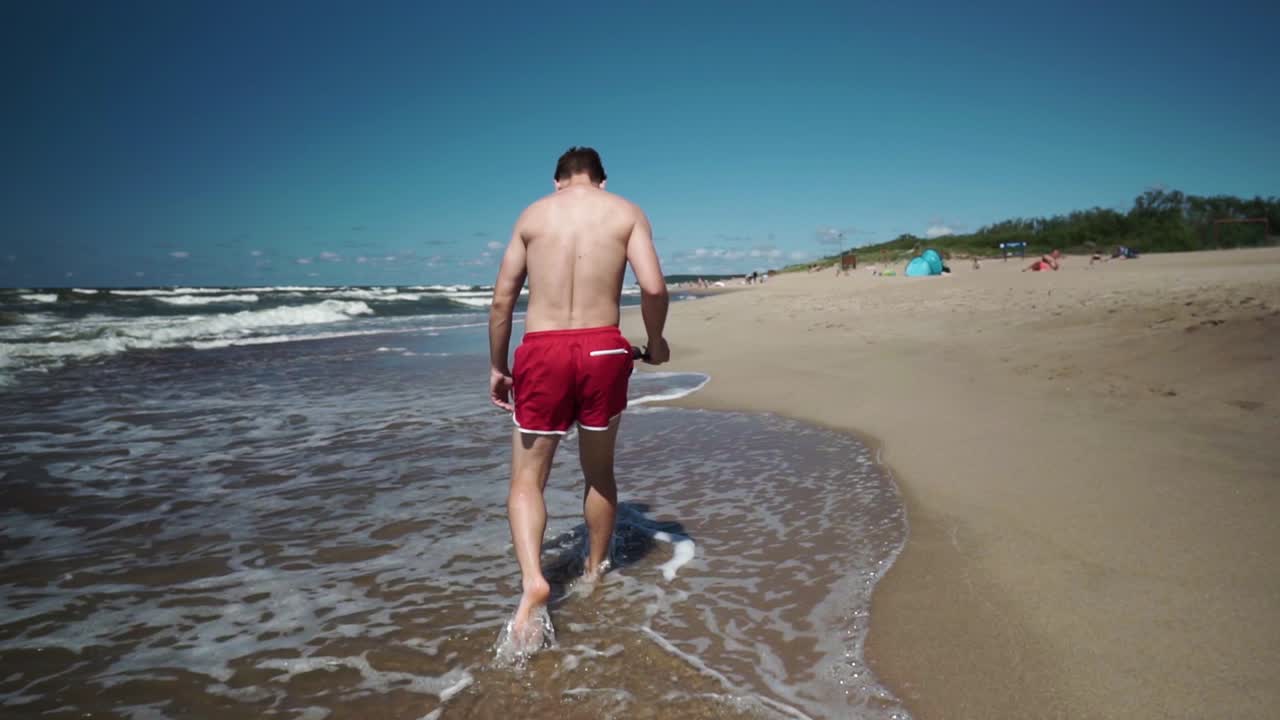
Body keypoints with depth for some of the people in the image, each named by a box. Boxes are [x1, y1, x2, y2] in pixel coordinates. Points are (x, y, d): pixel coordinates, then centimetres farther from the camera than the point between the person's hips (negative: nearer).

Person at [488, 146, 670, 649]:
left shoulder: (532, 215, 10)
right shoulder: (626, 212, 7)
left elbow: (502, 299, 5)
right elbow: (653, 287, -6)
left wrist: (497, 366, 13)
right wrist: (656, 342, 11)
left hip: (542, 349, 0)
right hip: (602, 348, 1)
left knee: (528, 479, 8)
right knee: (600, 473, 20)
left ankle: (532, 579, -13)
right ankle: (595, 572, 35)